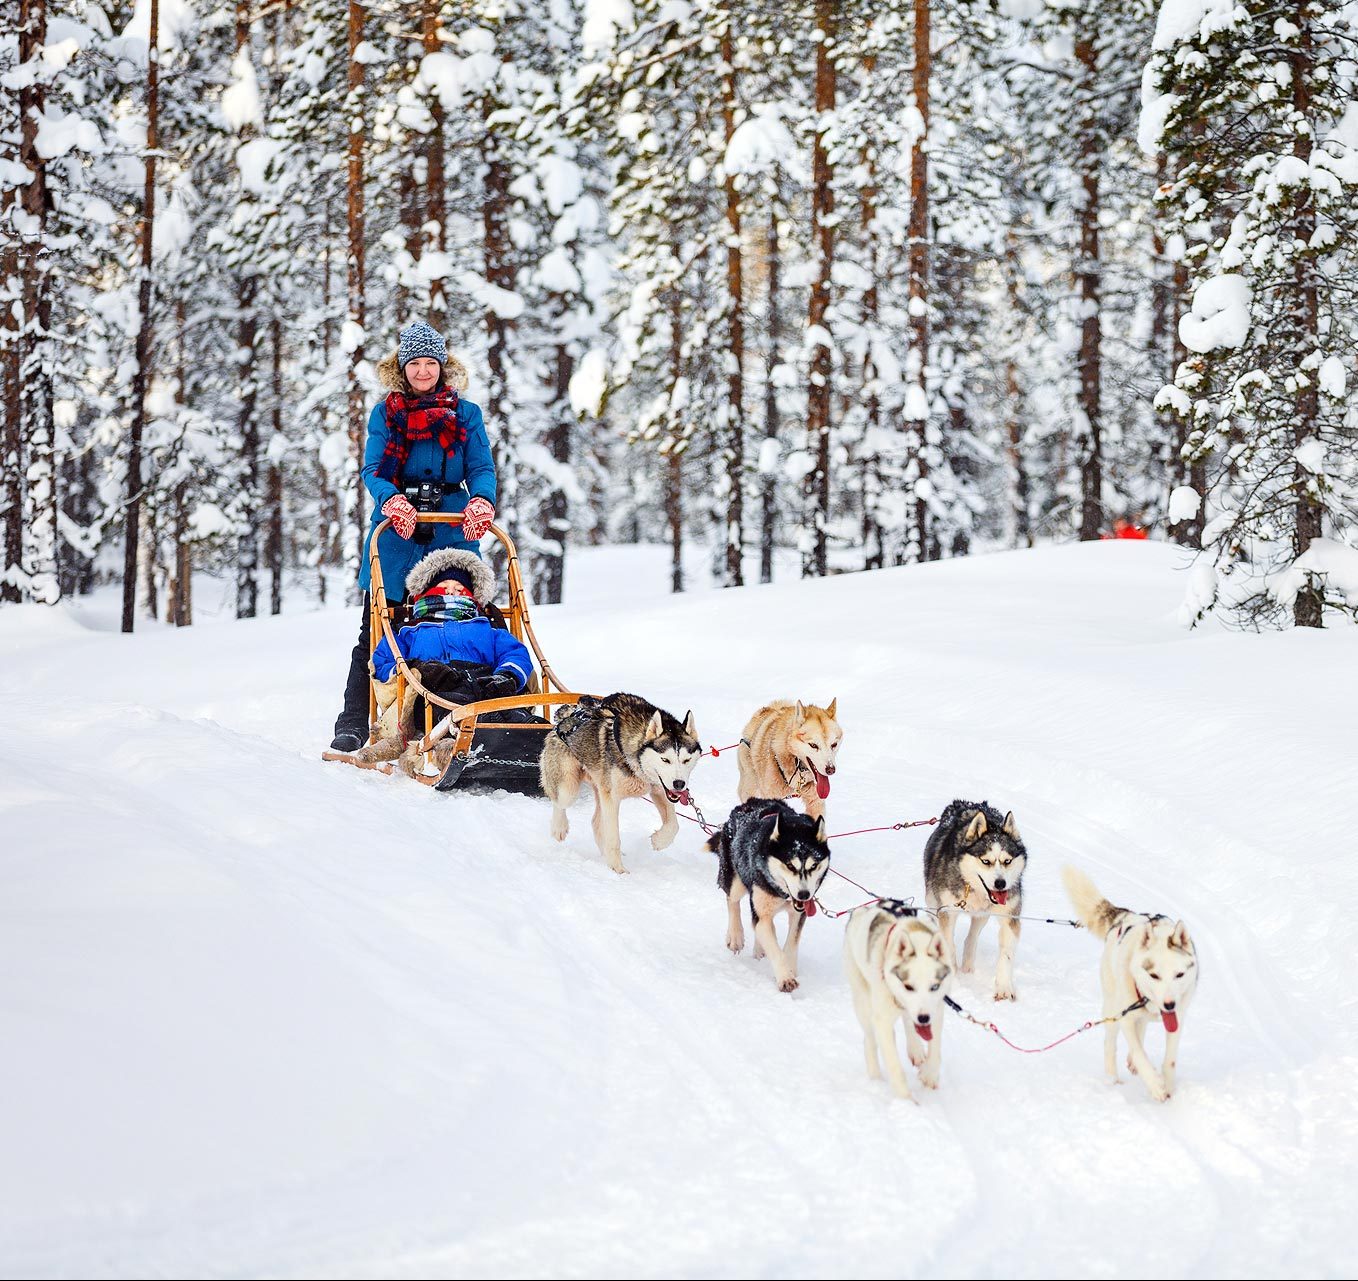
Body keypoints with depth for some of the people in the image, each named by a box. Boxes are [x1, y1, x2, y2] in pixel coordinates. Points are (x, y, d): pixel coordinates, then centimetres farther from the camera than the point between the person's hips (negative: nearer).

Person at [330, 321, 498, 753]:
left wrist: (482, 501, -18)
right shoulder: (384, 413, 10)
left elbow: (482, 468, 4)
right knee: (376, 632, -1)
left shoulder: (465, 414, 12)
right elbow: (372, 471, 0)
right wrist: (392, 500, -21)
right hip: (396, 532, -1)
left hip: (451, 533, 1)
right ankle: (353, 725, 2)